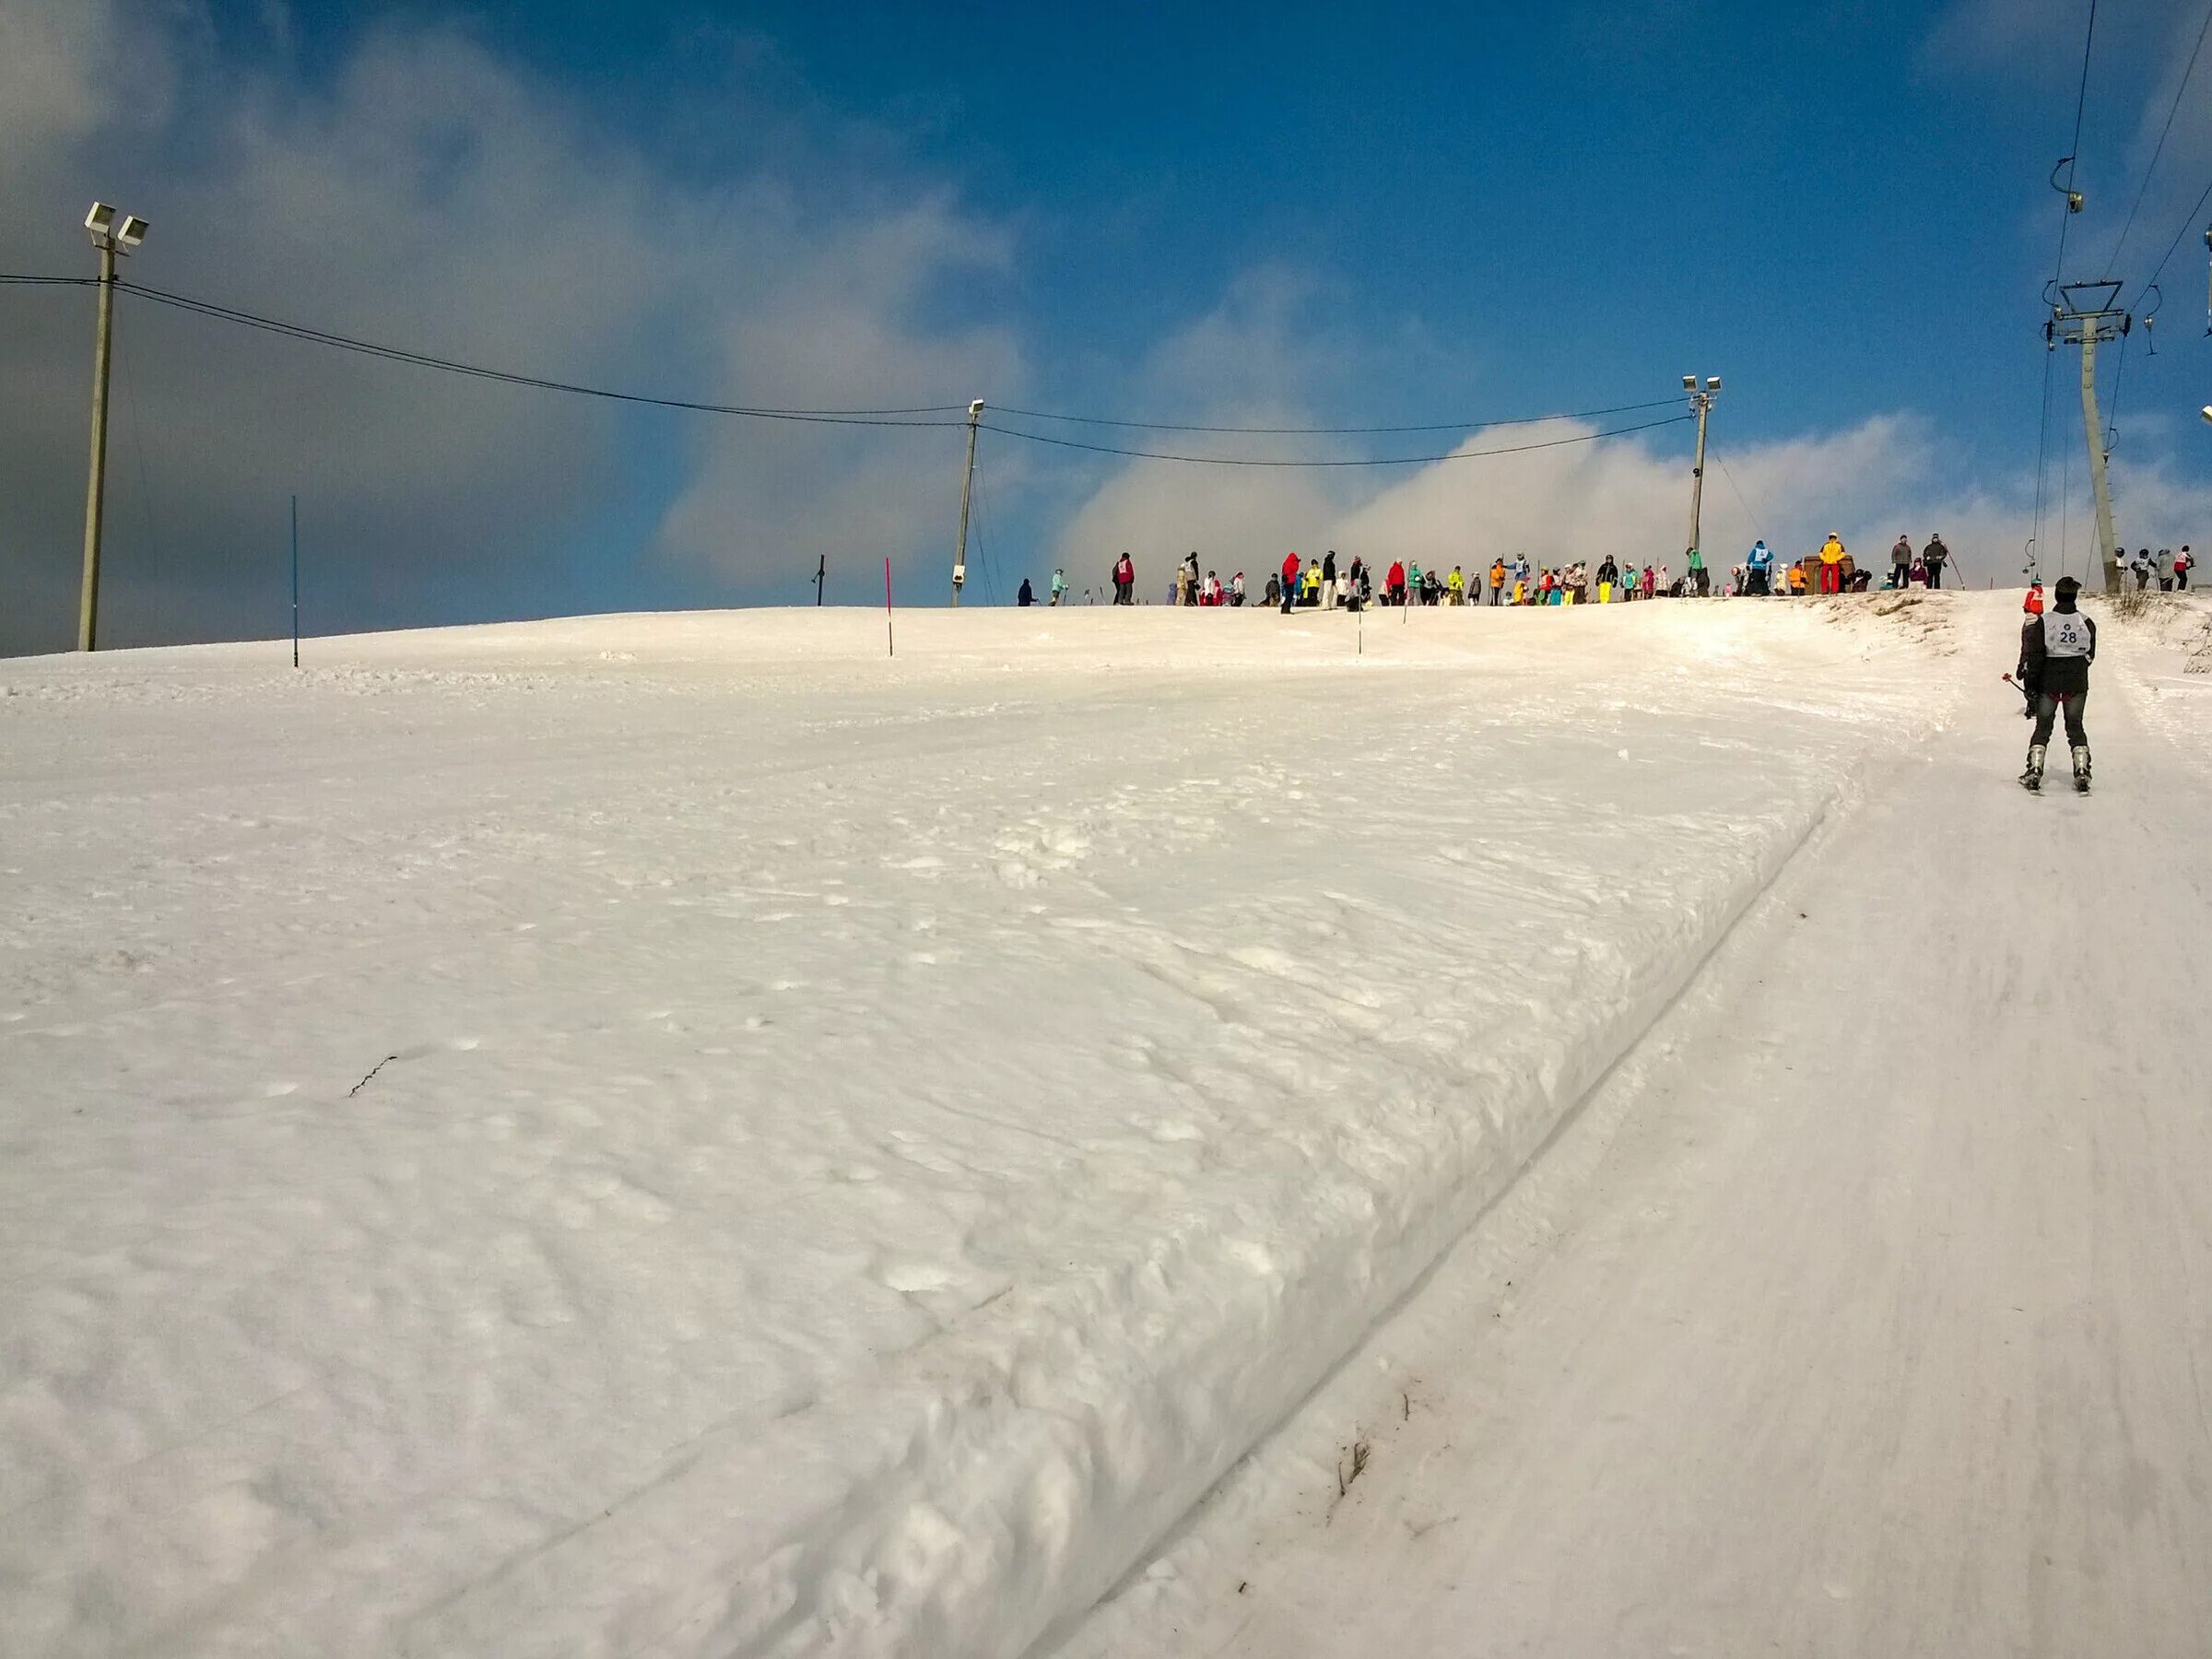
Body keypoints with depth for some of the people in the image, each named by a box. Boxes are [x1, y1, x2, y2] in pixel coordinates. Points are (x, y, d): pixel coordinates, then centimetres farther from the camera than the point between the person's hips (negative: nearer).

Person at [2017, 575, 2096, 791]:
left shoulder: (2042, 622, -12)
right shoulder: (2086, 623, -5)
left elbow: (2034, 656, -10)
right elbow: (2090, 655, 5)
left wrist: (2030, 685, -4)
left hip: (2049, 683, -1)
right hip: (2077, 683, 1)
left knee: (2043, 726, 9)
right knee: (2075, 727, 12)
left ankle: (2034, 771, 1)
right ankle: (2082, 772, 4)